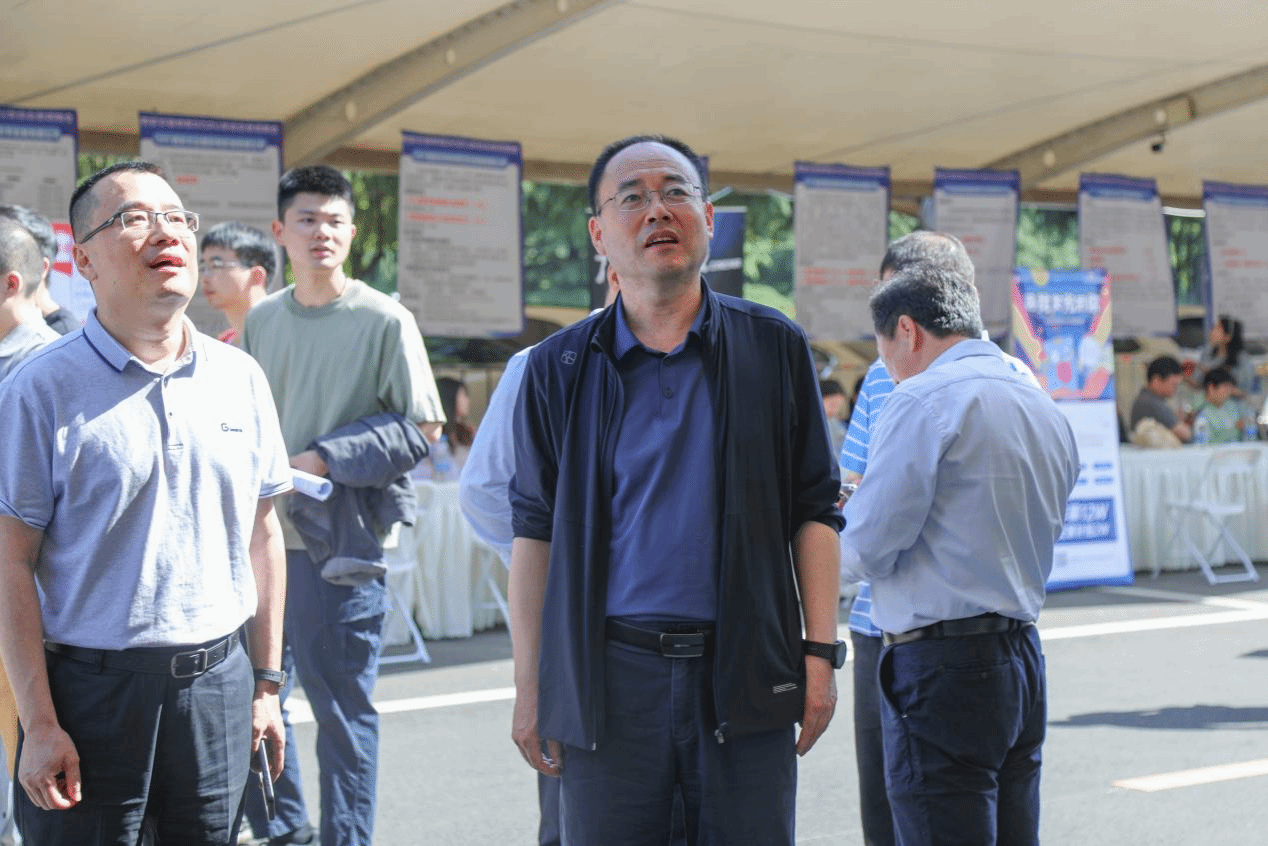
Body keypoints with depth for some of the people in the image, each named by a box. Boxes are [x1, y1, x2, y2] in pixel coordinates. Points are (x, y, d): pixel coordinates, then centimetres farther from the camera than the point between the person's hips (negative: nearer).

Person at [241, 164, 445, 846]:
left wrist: (326, 462, -13)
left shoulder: (385, 320, -6)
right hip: (264, 533, 6)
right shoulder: (261, 320, 10)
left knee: (342, 707, 2)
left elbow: (422, 427, -8)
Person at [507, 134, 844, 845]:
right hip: (607, 679, 0)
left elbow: (814, 511, 6)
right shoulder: (559, 368, 5)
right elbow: (535, 532, 6)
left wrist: (820, 653, 0)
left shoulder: (774, 347, 5)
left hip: (745, 674, 0)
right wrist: (530, 689, 3)